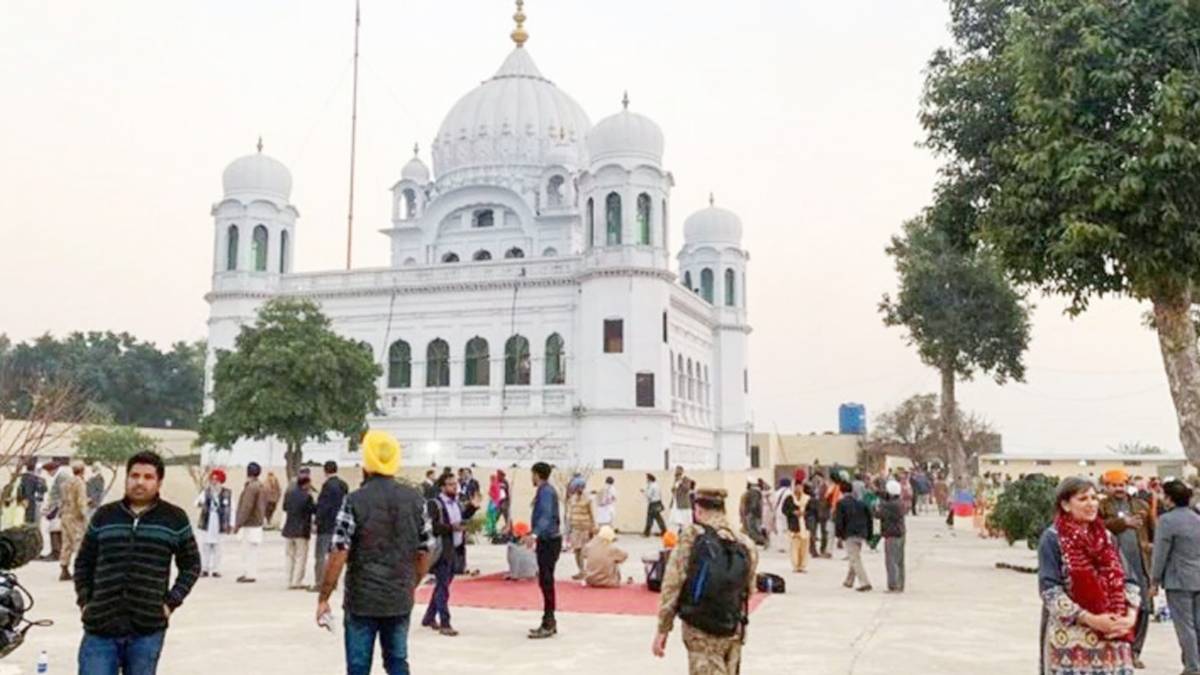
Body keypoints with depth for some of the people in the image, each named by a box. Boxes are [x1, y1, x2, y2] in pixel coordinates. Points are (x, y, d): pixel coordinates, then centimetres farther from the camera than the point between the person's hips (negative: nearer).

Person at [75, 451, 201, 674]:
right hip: (100, 627, 1)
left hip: (147, 630, -1)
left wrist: (171, 601, -2)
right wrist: (84, 600, 5)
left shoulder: (175, 519, 2)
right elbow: (84, 562, 17)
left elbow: (191, 565, 9)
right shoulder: (104, 516, 8)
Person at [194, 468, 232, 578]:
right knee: (204, 546, 4)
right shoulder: (206, 491, 3)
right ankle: (204, 569, 13)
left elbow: (231, 509, 3)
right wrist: (199, 503, -35)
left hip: (219, 524, -1)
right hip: (206, 523, 1)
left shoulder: (227, 493, 0)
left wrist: (231, 524, 2)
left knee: (217, 547, 3)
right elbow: (198, 502, -11)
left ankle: (215, 570, 9)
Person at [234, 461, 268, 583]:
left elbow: (246, 507, -20)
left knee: (249, 550, -6)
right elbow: (264, 506, 18)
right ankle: (246, 573, 21)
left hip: (250, 525, -10)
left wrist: (238, 524, -17)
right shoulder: (262, 487, 14)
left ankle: (250, 575, -4)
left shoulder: (251, 487, -16)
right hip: (258, 523, 10)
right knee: (248, 550, 16)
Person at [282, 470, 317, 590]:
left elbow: (284, 507, 15)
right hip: (302, 530, -6)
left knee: (290, 556, 14)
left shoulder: (289, 494, 4)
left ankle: (290, 582, 16)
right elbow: (315, 509, -9)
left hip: (289, 529, 6)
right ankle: (296, 582, -1)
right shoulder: (307, 496, -16)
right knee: (301, 557, 2)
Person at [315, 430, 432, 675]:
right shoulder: (415, 499, 1)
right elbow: (424, 554, 5)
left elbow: (338, 556, -13)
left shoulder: (355, 501, -11)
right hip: (400, 600, 3)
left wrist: (323, 599, -4)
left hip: (362, 600, -3)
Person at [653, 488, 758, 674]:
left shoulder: (691, 536, -13)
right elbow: (749, 589, 6)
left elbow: (672, 585, -13)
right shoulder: (746, 545, 0)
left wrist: (663, 629, -6)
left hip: (700, 631, -4)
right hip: (733, 632, 5)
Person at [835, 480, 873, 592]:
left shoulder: (841, 503, -6)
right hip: (861, 534, 6)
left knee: (855, 559, -5)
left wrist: (838, 534, 1)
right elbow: (869, 519, 11)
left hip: (850, 534, -6)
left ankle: (865, 583, -15)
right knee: (854, 558, 21)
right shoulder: (862, 503, 9)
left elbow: (839, 520, -9)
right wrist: (869, 534, 17)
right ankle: (849, 581, 33)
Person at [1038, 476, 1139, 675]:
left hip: (1111, 638, 5)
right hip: (1070, 638, -5)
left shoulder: (1107, 537, 12)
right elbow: (1049, 589, -12)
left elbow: (1126, 580, 10)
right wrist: (1090, 619, -18)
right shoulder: (1052, 538, -6)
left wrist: (1130, 615, -8)